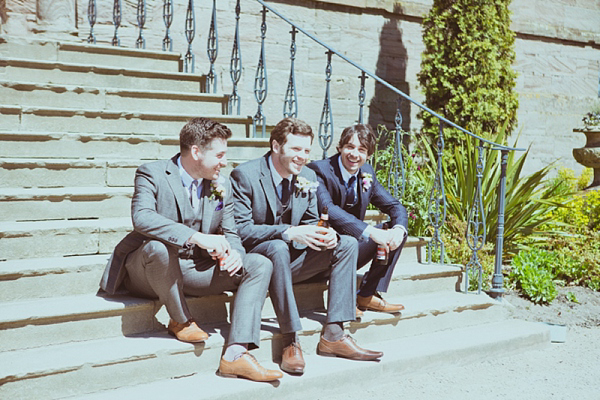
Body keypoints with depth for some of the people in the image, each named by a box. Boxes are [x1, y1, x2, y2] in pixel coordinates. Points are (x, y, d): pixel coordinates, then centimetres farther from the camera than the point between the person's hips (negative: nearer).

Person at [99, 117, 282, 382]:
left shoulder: (222, 186, 9)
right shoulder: (152, 174, -9)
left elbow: (230, 234, 11)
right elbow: (141, 217, -28)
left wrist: (233, 252, -15)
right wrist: (197, 237, -38)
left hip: (195, 270, 6)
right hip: (147, 274, -5)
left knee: (260, 265, -11)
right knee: (158, 246, -40)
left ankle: (236, 353, -25)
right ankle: (180, 320, -12)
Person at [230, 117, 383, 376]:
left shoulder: (308, 178, 5)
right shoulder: (245, 175, -15)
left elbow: (310, 222, 13)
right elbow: (240, 230, -21)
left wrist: (325, 234, -13)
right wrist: (288, 232, -32)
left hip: (290, 258, 7)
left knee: (347, 244, -6)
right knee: (277, 247, -39)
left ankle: (333, 335, -13)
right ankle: (290, 341, -30)